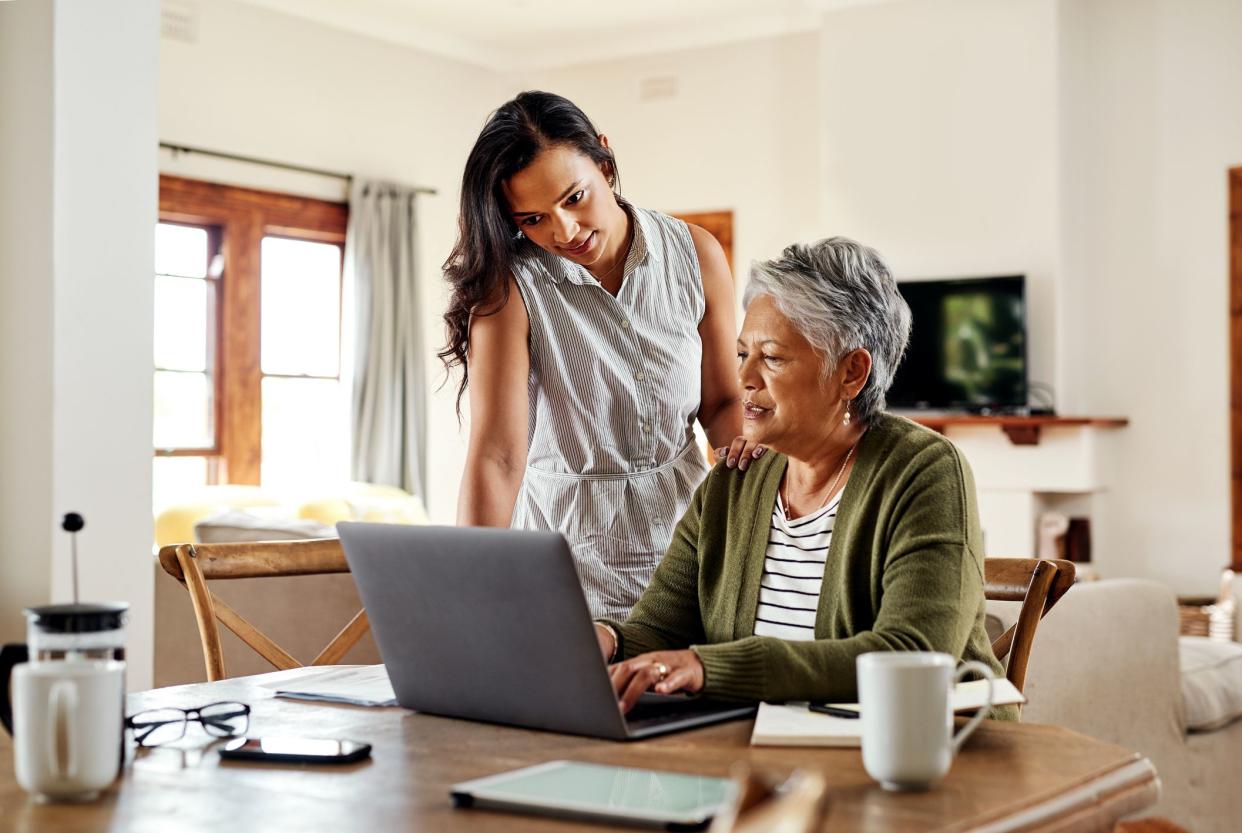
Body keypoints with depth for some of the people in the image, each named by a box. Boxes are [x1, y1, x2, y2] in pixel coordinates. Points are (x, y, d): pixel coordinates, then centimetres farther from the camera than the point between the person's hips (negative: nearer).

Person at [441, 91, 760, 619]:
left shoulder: (696, 255, -1)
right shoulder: (509, 286, -12)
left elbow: (722, 401, 10)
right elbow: (497, 455, -22)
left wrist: (743, 440, -13)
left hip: (682, 527, 3)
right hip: (570, 547, -2)